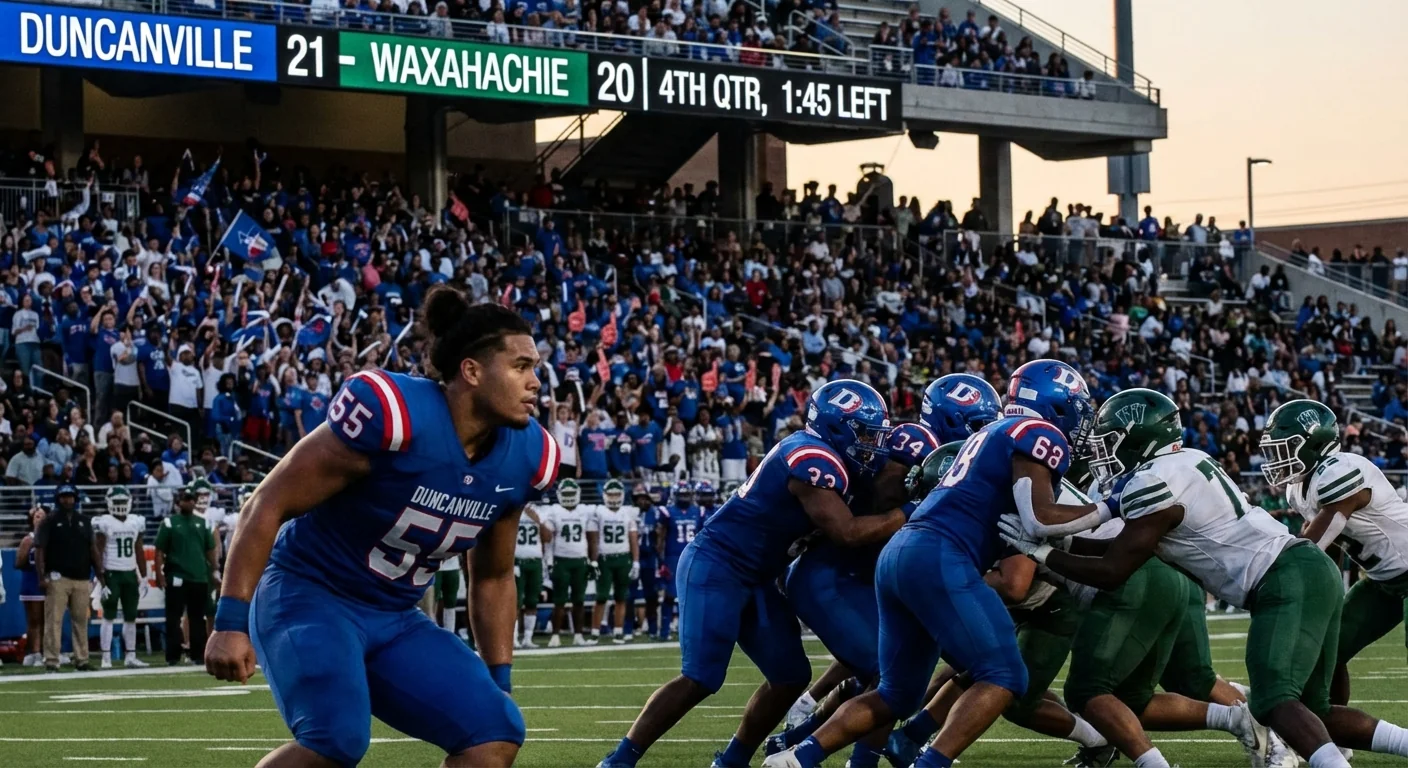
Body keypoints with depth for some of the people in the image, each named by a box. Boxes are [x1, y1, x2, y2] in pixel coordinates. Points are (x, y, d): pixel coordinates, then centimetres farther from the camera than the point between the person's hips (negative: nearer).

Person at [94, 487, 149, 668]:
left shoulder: (136, 522, 9)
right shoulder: (104, 523, -7)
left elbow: (139, 551, 13)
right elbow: (97, 553, -9)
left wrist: (143, 577, 10)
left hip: (130, 574, 5)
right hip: (112, 574, -5)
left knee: (131, 617, 8)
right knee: (109, 617, -3)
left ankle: (130, 656, 14)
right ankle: (106, 658, -2)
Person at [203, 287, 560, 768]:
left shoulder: (524, 458, -2)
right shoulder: (393, 416, -24)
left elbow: (492, 577, 15)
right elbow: (268, 507, -19)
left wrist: (501, 683, 14)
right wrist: (231, 622, -23)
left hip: (394, 620, 8)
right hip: (308, 594, -7)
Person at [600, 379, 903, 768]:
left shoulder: (825, 458, 11)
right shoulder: (813, 459, -20)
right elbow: (846, 532, -25)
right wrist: (907, 515, -19)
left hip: (754, 579, 10)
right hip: (715, 568, -10)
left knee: (791, 676, 8)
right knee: (699, 680, -14)